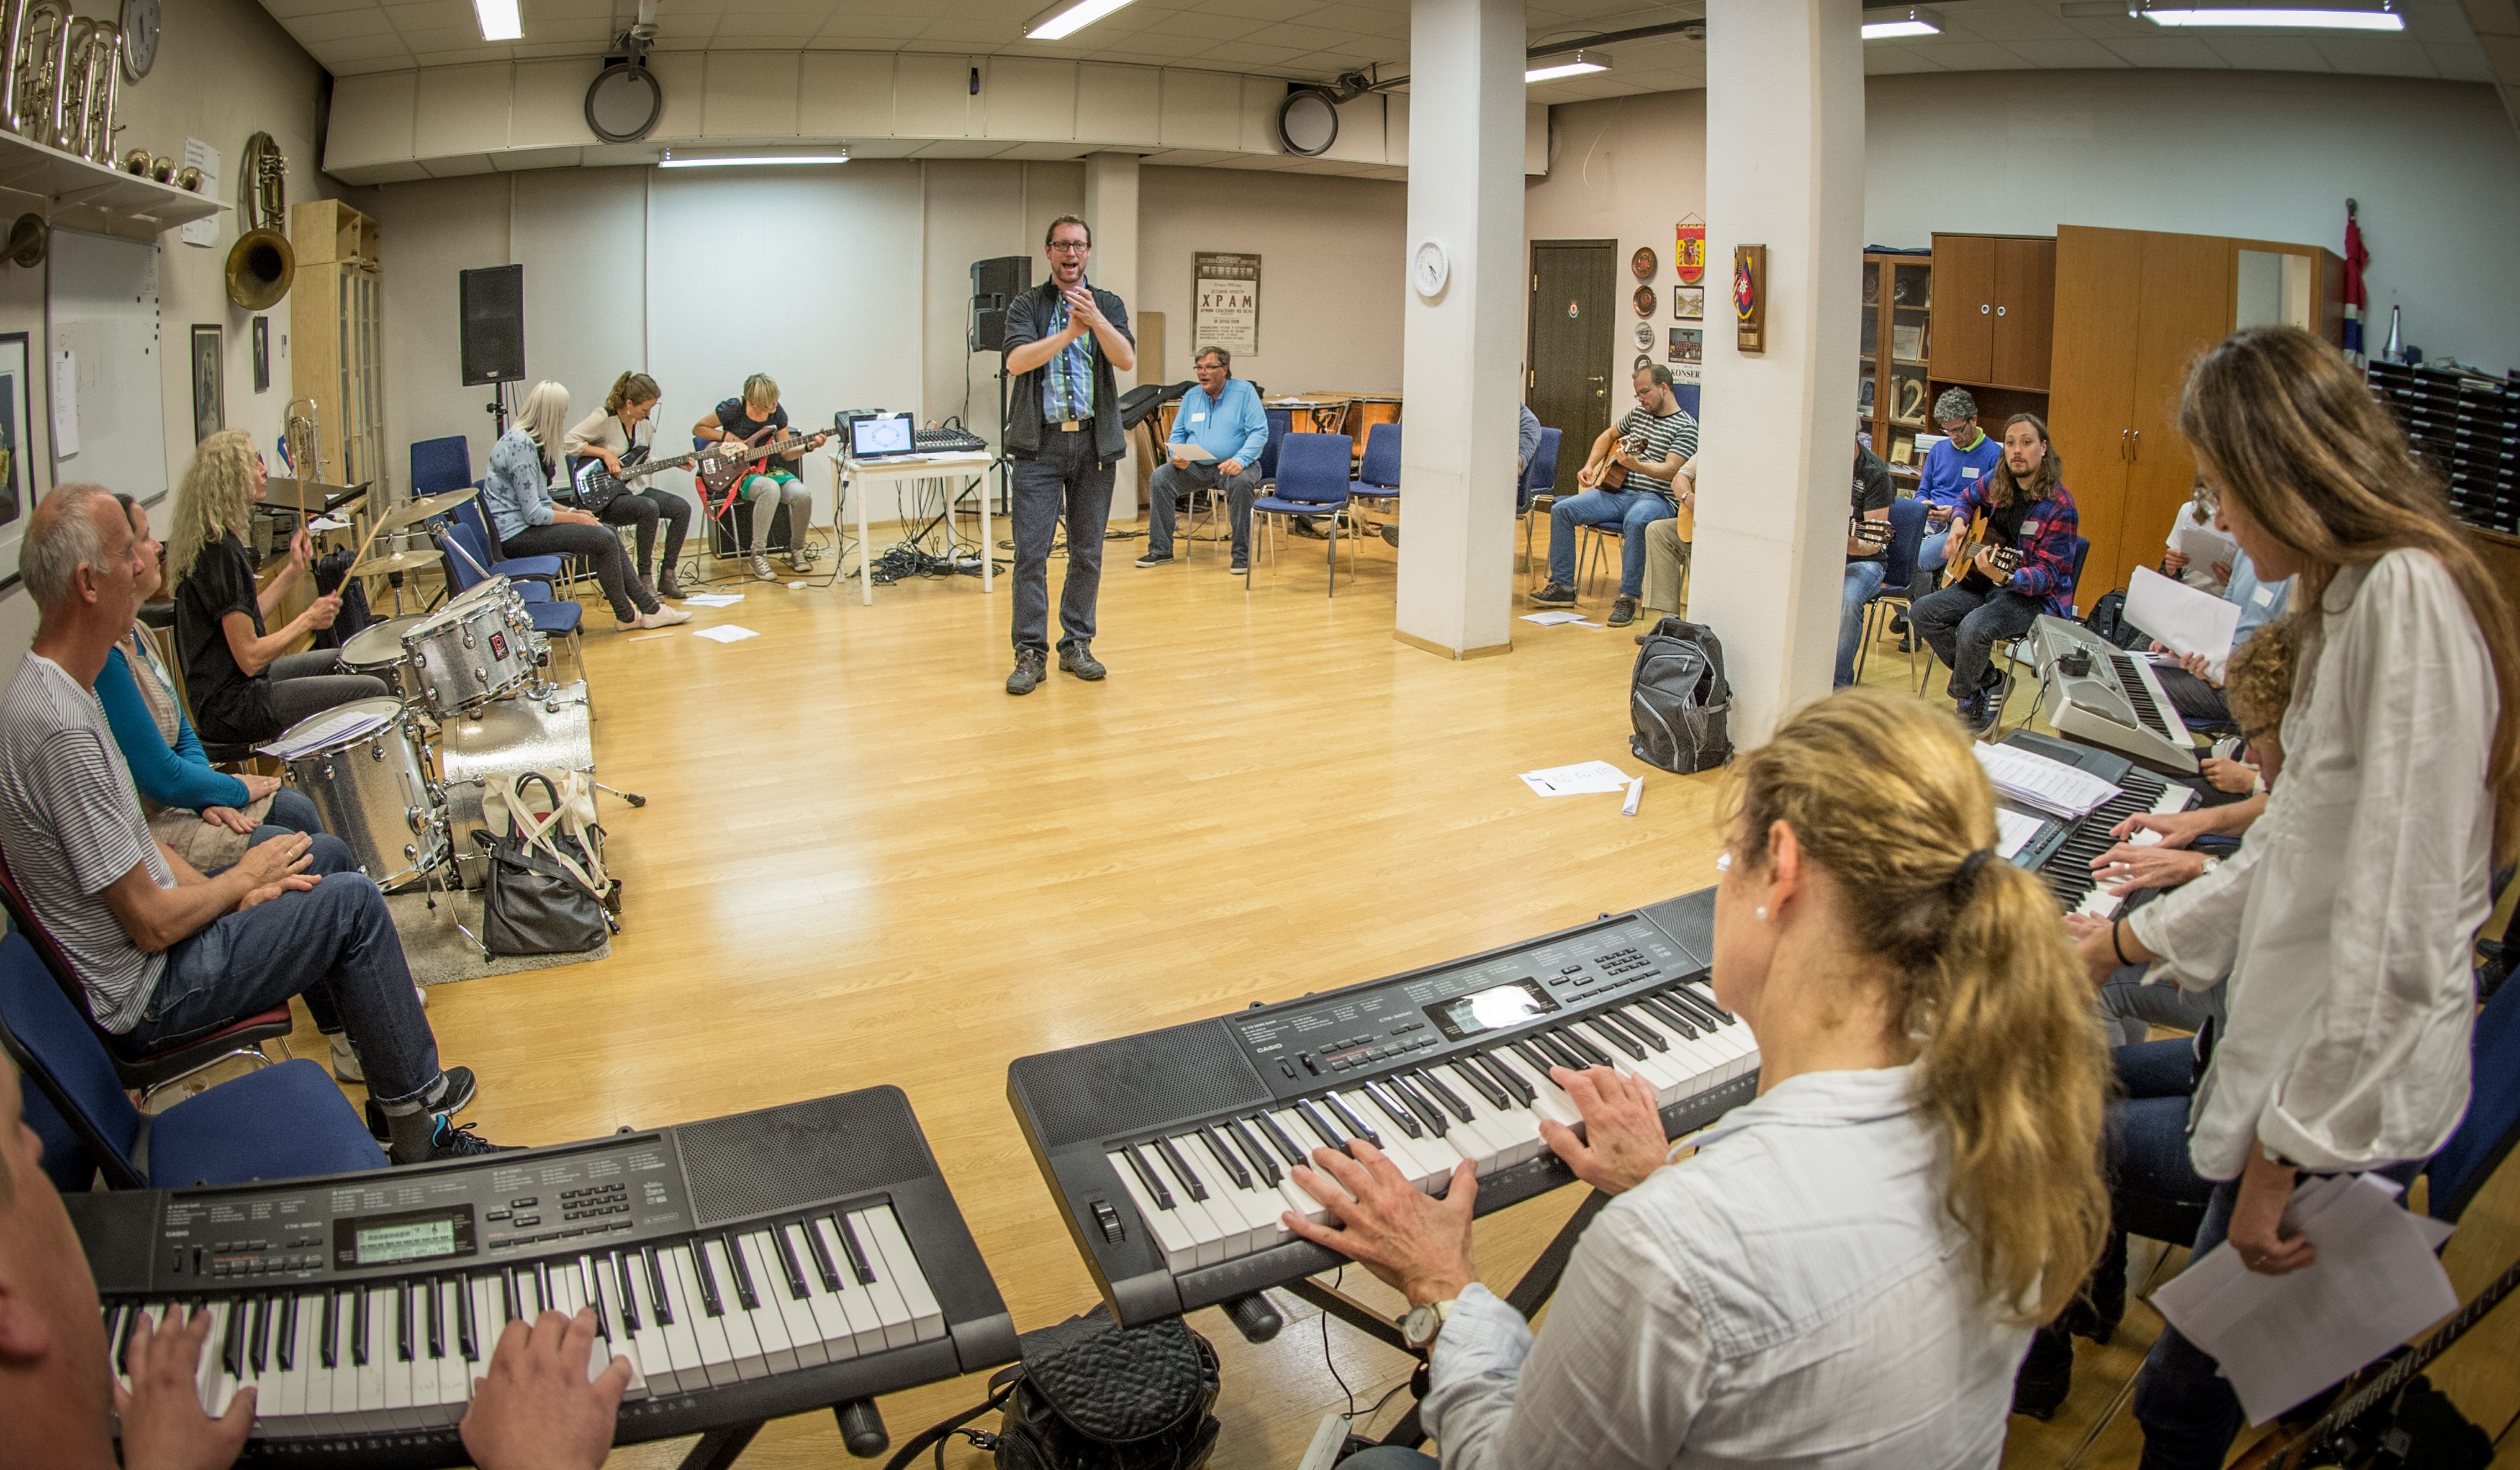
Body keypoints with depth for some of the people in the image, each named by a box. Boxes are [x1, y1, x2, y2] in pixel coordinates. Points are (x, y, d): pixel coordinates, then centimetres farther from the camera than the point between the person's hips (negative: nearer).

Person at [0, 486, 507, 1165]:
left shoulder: (55, 687, 3)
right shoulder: (61, 728, -30)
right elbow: (153, 923, -25)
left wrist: (236, 891, 2)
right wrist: (240, 882, -8)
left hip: (137, 949, 10)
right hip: (146, 994, -10)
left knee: (304, 849, 21)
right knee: (353, 901, -11)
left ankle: (357, 1038, 28)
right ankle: (416, 1127, -2)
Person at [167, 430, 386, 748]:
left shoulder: (210, 540, 8)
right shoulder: (221, 551, -23)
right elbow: (250, 657, -24)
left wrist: (294, 570, 12)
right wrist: (309, 619, -13)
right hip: (234, 707, -11)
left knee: (338, 662, 27)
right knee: (371, 691, -8)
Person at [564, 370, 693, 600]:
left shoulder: (646, 424, 9)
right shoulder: (603, 419, -13)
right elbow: (568, 441, -16)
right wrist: (605, 453, -19)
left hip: (637, 489, 8)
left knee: (682, 508, -12)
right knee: (649, 508, -34)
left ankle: (668, 575, -6)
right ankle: (644, 578, -23)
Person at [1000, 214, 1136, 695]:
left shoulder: (1109, 305, 9)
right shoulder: (1026, 306, 6)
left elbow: (1127, 360, -8)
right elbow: (1016, 361, -12)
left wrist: (1095, 320, -25)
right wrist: (1067, 334, -23)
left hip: (1094, 441, 2)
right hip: (1039, 443, -2)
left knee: (1088, 552, 7)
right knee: (1031, 551, -5)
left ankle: (1077, 645, 17)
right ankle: (1030, 653, 1)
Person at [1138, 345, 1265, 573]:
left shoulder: (1245, 392, -1)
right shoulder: (1191, 396, 13)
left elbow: (1260, 432, -9)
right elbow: (1177, 433, 18)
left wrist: (1241, 460, -26)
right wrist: (1176, 454, -7)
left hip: (1232, 466, -4)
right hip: (1195, 467, 4)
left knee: (1243, 483, -37)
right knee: (1160, 478, -19)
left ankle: (1241, 555, -26)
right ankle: (1160, 550, -10)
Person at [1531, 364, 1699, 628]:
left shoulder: (1685, 427, -6)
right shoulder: (1639, 413, 15)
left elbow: (1671, 470, -18)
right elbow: (1609, 435, 32)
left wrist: (1636, 465, -35)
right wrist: (1589, 466, 17)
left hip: (1657, 498, -7)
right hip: (1616, 491, 7)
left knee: (1635, 521, -41)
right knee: (1561, 510, -10)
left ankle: (1628, 598, -33)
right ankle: (1562, 586, -5)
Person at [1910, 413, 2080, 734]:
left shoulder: (2059, 506, -18)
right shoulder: (1997, 483, 1)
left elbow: (2048, 574, -21)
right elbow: (1968, 498, 26)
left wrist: (2004, 577, -40)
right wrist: (1959, 522, 3)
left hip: (2036, 597, -7)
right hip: (1983, 582, 8)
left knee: (1974, 628, -34)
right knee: (1924, 612, -12)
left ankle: (1967, 698, -4)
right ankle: (1990, 680, -3)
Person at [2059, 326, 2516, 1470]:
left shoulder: (2410, 595, -21)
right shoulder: (2359, 591, 10)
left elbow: (2398, 928, -25)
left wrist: (2285, 1151, -20)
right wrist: (2129, 939, 25)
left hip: (2348, 1087, -10)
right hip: (2304, 1053, 10)